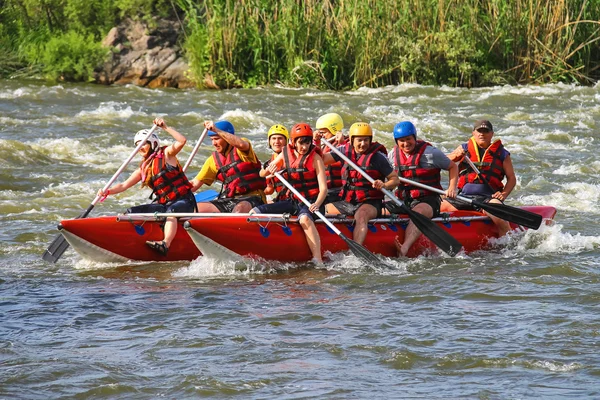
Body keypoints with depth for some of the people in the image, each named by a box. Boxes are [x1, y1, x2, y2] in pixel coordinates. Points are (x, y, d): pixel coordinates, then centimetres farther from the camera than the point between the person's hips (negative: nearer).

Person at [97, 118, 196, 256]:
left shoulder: (166, 154, -1)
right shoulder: (143, 169, 15)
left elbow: (182, 141, -18)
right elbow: (124, 185, 10)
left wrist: (165, 128, -23)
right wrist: (107, 192, -7)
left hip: (184, 201, -7)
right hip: (163, 205, 7)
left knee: (171, 211, -40)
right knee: (132, 212, -5)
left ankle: (165, 244, -60)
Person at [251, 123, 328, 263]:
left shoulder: (315, 158, -7)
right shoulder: (286, 154, 6)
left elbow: (323, 188, -14)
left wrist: (317, 204, -33)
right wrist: (270, 169, -9)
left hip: (311, 203, -6)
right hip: (293, 202, 6)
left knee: (304, 218, -41)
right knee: (255, 212, -5)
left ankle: (318, 261, -47)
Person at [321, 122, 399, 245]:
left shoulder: (378, 156, -3)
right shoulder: (345, 151, 8)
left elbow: (395, 179, 0)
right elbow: (321, 160, 8)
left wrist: (384, 185, -21)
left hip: (369, 203, -6)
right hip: (346, 202, 6)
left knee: (361, 216, -37)